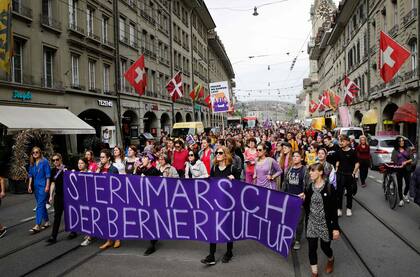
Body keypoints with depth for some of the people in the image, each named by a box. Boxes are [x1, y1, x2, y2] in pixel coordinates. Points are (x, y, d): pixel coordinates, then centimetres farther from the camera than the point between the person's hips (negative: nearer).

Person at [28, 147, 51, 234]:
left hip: (43, 186, -7)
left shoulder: (44, 161, -8)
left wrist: (47, 186, -13)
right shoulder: (32, 163, 10)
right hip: (36, 186, 7)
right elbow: (31, 175, 16)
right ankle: (46, 222, 25)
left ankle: (37, 226, -11)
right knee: (42, 205, 13)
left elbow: (48, 174, -9)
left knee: (40, 205, -10)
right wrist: (29, 185, 10)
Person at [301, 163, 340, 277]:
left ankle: (331, 260, 48)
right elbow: (306, 206, 7)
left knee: (325, 247, 13)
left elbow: (334, 209, -11)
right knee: (312, 248, 5)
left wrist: (336, 227, -12)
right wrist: (302, 199, -13)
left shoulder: (329, 188, -14)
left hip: (325, 223, -3)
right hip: (311, 223, 4)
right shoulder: (309, 187, -1)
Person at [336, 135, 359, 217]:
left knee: (349, 192, 10)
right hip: (340, 174, 3)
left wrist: (354, 173, -10)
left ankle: (349, 208, 24)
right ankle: (339, 208, 12)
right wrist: (336, 170, 7)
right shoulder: (339, 152, 3)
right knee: (339, 192, 3)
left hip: (349, 175, -3)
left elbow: (357, 163, -6)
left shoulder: (352, 152, -9)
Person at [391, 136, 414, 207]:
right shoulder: (395, 151, 2)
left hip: (407, 169, 1)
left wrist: (406, 162, -13)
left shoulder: (407, 149, 5)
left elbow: (412, 159, 3)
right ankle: (401, 200, 15)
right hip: (399, 169, -1)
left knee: (408, 184, 2)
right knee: (400, 185, 4)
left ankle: (405, 195, 33)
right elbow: (393, 160, -4)